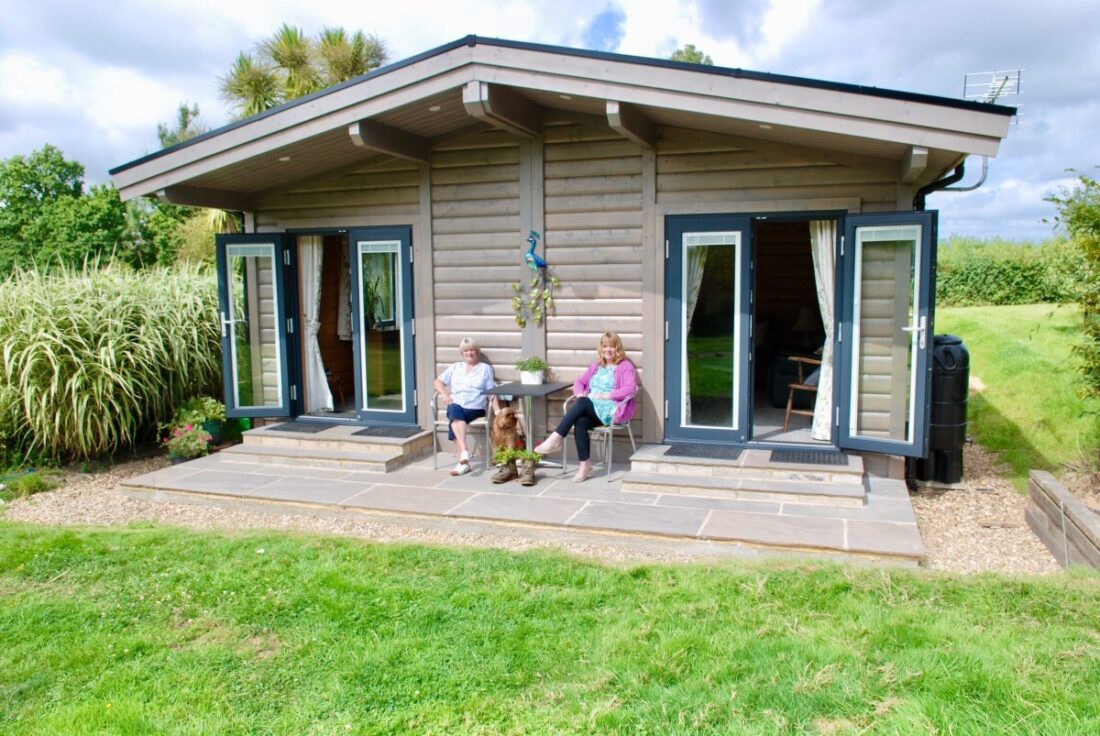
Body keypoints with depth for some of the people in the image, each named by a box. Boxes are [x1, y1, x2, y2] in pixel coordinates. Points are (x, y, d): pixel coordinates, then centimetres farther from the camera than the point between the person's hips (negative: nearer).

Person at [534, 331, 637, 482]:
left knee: (582, 403, -31)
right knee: (580, 422, -30)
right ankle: (585, 463, -24)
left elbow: (631, 389, -12)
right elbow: (580, 381, 23)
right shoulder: (596, 366, 23)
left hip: (612, 410, -5)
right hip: (591, 409, 5)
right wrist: (579, 393, -1)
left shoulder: (626, 366, 2)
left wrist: (606, 395, -18)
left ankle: (555, 438, -32)